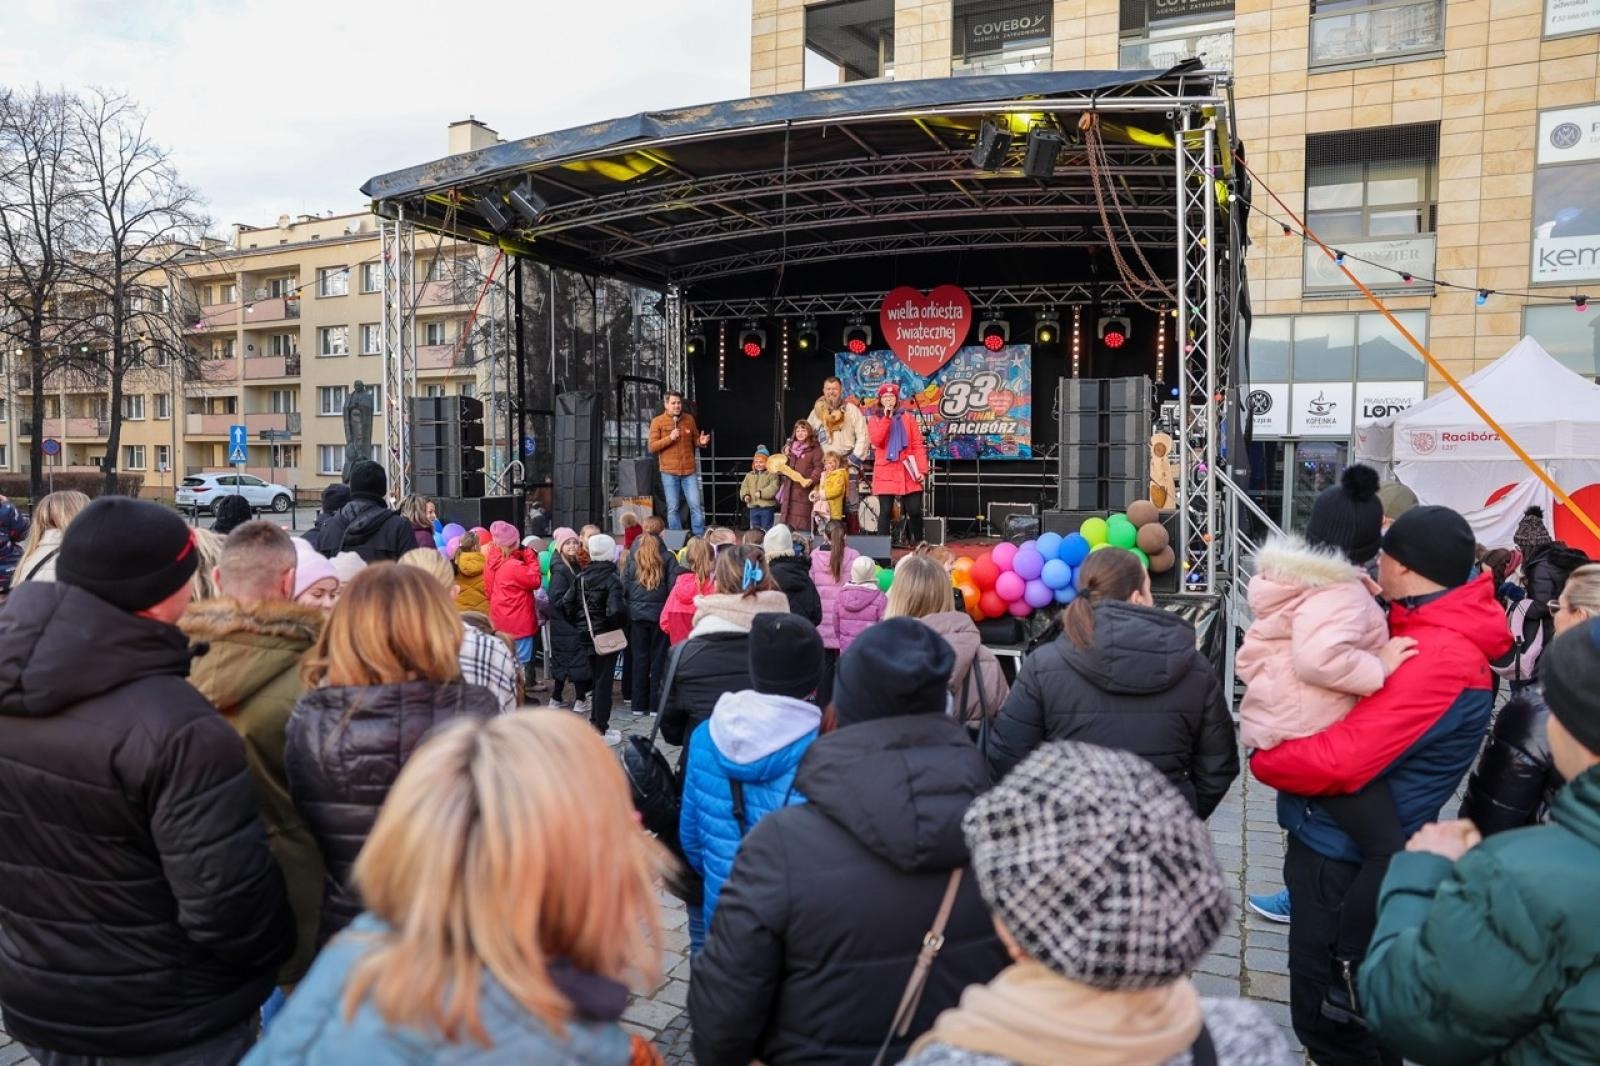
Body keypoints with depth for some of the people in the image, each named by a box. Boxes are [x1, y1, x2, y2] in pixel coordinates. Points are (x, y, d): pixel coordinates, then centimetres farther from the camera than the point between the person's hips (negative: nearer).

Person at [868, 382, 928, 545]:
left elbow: (918, 445, 5)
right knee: (885, 511, -2)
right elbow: (876, 441, -11)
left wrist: (922, 470, -4)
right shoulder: (875, 420, 9)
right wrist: (886, 417, -12)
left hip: (908, 472, 0)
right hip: (885, 472, 0)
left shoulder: (908, 418, 10)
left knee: (914, 511, -2)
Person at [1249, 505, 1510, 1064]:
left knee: (1329, 1021, 6)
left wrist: (1265, 760, -14)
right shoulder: (1428, 630, 7)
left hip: (1346, 856, -10)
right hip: (1335, 841, 10)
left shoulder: (1438, 656, -26)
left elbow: (1342, 760, -31)